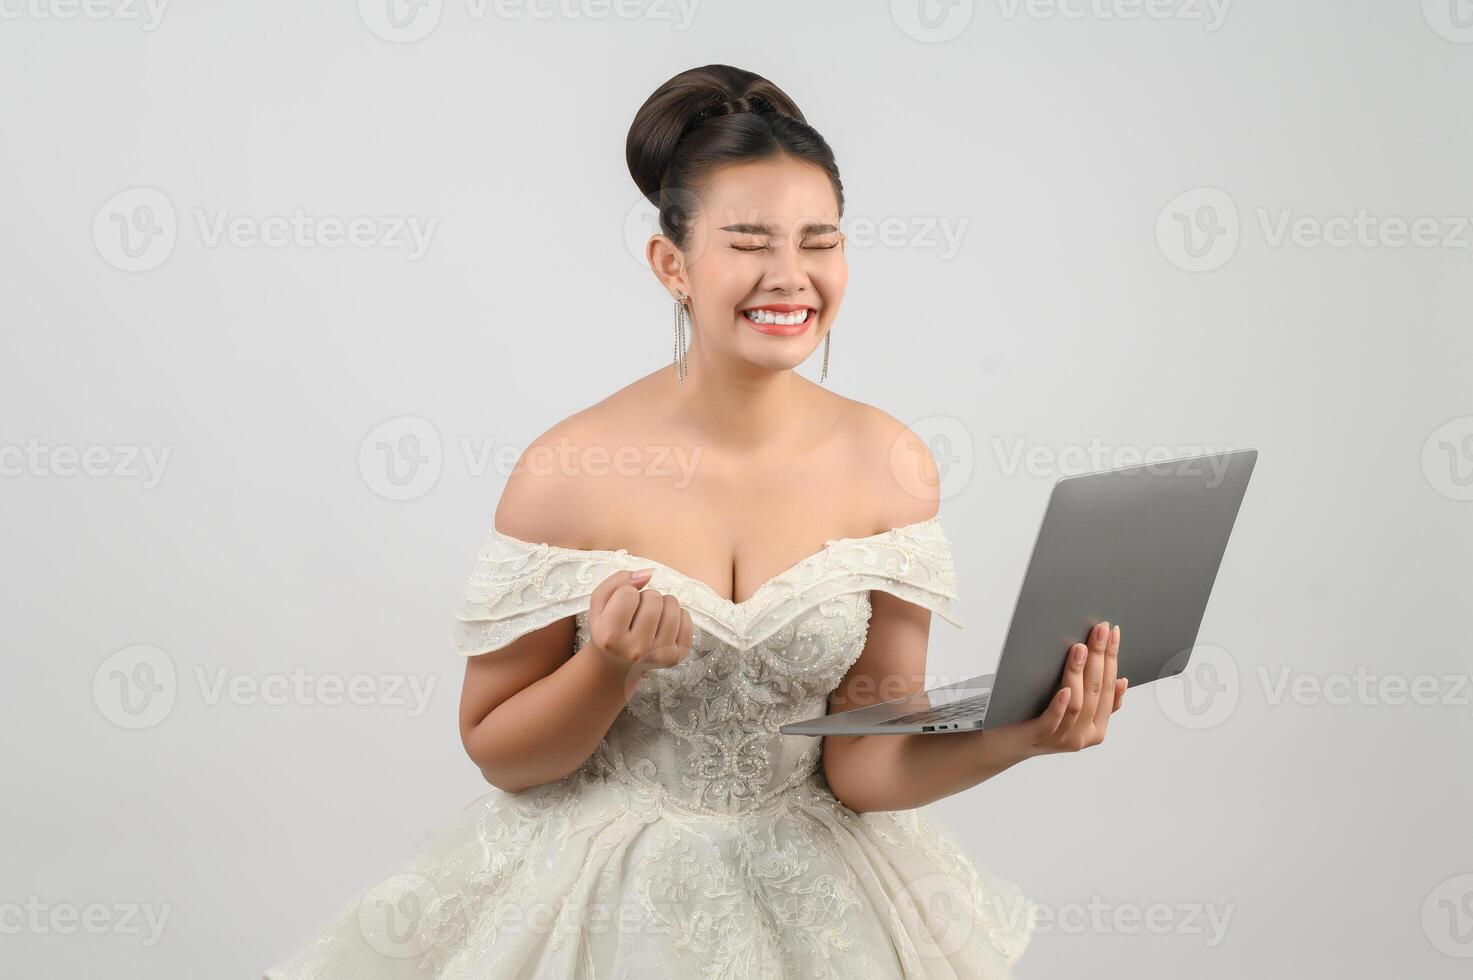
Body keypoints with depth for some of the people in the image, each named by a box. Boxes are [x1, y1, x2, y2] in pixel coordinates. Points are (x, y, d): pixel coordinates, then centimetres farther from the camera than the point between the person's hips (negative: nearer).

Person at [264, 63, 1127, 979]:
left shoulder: (890, 467, -10)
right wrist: (611, 666, -25)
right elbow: (496, 751, -7)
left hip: (817, 899, 2)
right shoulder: (570, 472, -16)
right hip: (603, 894, -2)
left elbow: (863, 768, -8)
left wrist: (1015, 738, -24)